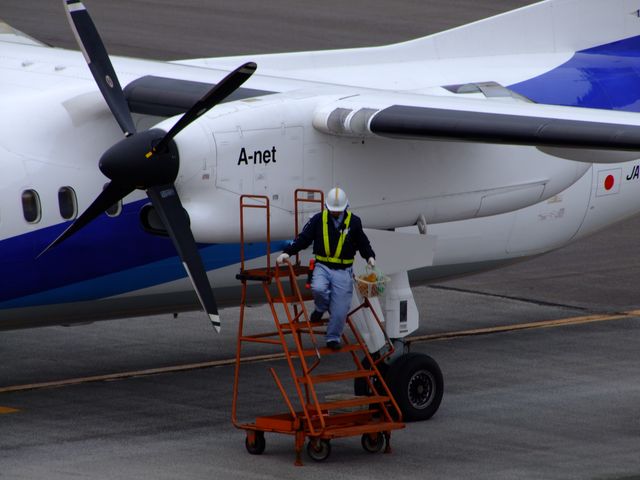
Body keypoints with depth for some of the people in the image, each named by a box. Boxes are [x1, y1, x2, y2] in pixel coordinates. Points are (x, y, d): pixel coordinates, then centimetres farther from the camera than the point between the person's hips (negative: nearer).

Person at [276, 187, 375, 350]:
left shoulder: (354, 222, 2)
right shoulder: (318, 220, 0)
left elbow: (363, 243, 10)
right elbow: (303, 238, 0)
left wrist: (370, 256, -9)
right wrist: (287, 252, -12)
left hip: (343, 270, 0)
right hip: (322, 266, 0)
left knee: (340, 309, -5)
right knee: (318, 288, -31)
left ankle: (333, 338, 15)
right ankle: (321, 308, 4)